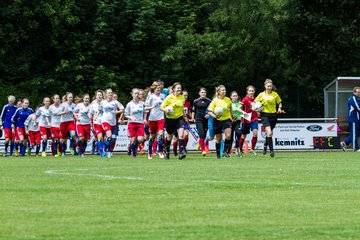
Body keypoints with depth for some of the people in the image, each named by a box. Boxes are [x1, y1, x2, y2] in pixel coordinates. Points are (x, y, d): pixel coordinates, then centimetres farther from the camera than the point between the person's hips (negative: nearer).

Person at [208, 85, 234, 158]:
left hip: (227, 120, 2)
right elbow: (209, 111, -10)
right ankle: (218, 154, 22)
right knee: (219, 139, 6)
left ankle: (226, 151, -2)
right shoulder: (215, 101, -8)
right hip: (218, 121, -2)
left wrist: (232, 116, 25)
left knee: (228, 136, -18)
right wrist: (215, 116, -27)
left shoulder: (228, 100, 1)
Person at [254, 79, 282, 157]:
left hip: (273, 115, 3)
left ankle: (265, 146, 40)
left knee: (269, 133, 13)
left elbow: (280, 103, 15)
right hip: (265, 115, -3)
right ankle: (271, 150, -17)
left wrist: (279, 108, -4)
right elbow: (255, 102, 13)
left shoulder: (275, 94, 4)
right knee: (269, 133, -19)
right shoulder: (261, 95, 1)